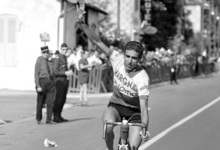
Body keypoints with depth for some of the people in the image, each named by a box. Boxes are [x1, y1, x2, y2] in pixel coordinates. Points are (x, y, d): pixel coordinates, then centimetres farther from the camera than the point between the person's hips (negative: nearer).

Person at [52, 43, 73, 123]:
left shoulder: (64, 57, 15)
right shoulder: (57, 58, -13)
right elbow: (55, 72, -19)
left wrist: (69, 72, 10)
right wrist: (65, 73, -21)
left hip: (65, 80, 9)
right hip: (59, 81, -9)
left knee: (63, 99, 10)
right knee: (58, 99, -8)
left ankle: (59, 116, 17)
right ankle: (55, 117, -2)